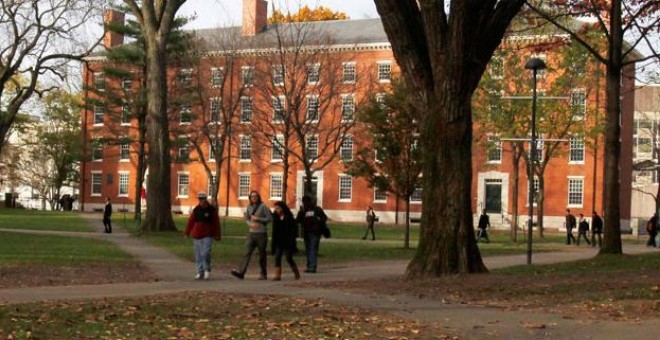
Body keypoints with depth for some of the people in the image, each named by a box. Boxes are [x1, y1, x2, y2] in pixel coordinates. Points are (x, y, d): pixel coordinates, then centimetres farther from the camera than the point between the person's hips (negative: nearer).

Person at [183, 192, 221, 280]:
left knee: (205, 253, -15)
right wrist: (187, 232, 7)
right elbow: (191, 221, 10)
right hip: (197, 235, 4)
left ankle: (207, 270, 2)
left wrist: (217, 235, -3)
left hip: (208, 235, -4)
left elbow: (216, 223, -2)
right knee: (198, 255, 5)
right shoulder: (196, 210, 7)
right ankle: (200, 272, 13)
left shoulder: (212, 209, -3)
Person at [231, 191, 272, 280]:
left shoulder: (263, 206, -4)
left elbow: (269, 218, -7)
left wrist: (257, 219, -12)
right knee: (247, 253, -6)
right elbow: (246, 219, 15)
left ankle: (263, 274, 14)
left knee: (262, 254, 4)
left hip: (261, 233, -4)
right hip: (251, 233, 4)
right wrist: (251, 224, -6)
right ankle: (241, 272, -15)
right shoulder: (249, 207, 10)